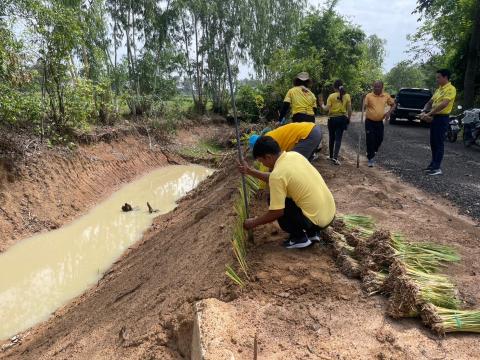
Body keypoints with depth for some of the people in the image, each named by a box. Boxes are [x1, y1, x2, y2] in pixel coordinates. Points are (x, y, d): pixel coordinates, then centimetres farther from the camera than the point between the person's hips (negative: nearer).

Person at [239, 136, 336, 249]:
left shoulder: (277, 174, -21)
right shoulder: (293, 155, 4)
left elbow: (277, 212, -16)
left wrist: (253, 223, -1)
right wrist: (250, 171, 20)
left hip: (318, 219, -8)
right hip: (330, 211, 8)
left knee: (275, 202, 3)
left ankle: (300, 237, 8)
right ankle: (312, 232, 22)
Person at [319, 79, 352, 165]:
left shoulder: (331, 96, -6)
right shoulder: (347, 96, 0)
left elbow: (327, 109, -10)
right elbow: (349, 110, 0)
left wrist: (322, 105, 9)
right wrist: (348, 118, 14)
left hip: (332, 118, 0)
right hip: (342, 118, 1)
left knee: (332, 138, 14)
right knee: (338, 138, 0)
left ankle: (331, 156, 27)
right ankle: (335, 157, -12)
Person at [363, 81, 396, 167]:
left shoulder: (386, 96, 1)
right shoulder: (369, 96, -7)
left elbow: (393, 105, 14)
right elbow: (364, 107, -7)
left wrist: (389, 112, -2)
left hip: (380, 122, 3)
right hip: (369, 122, -3)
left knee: (379, 139, 8)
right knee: (370, 140, -3)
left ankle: (372, 152, 36)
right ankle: (371, 159, 7)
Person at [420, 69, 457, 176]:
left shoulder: (451, 89, -13)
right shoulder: (439, 89, 15)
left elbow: (443, 104, -26)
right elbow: (430, 102, 16)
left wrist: (429, 114, -27)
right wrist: (424, 112, -4)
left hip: (442, 118, -9)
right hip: (434, 117, 9)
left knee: (439, 143, -7)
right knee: (433, 142, 13)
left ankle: (437, 168, -3)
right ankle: (433, 163, 24)